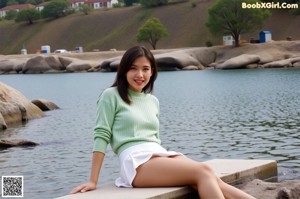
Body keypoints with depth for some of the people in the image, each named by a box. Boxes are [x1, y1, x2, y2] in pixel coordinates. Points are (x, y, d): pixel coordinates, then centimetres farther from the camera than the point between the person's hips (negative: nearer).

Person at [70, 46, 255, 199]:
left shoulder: (153, 101, 24)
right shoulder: (111, 96, 5)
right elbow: (102, 136, -2)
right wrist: (93, 181, -7)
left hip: (161, 156, 6)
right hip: (137, 162, -6)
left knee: (215, 181, -22)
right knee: (204, 171, -27)